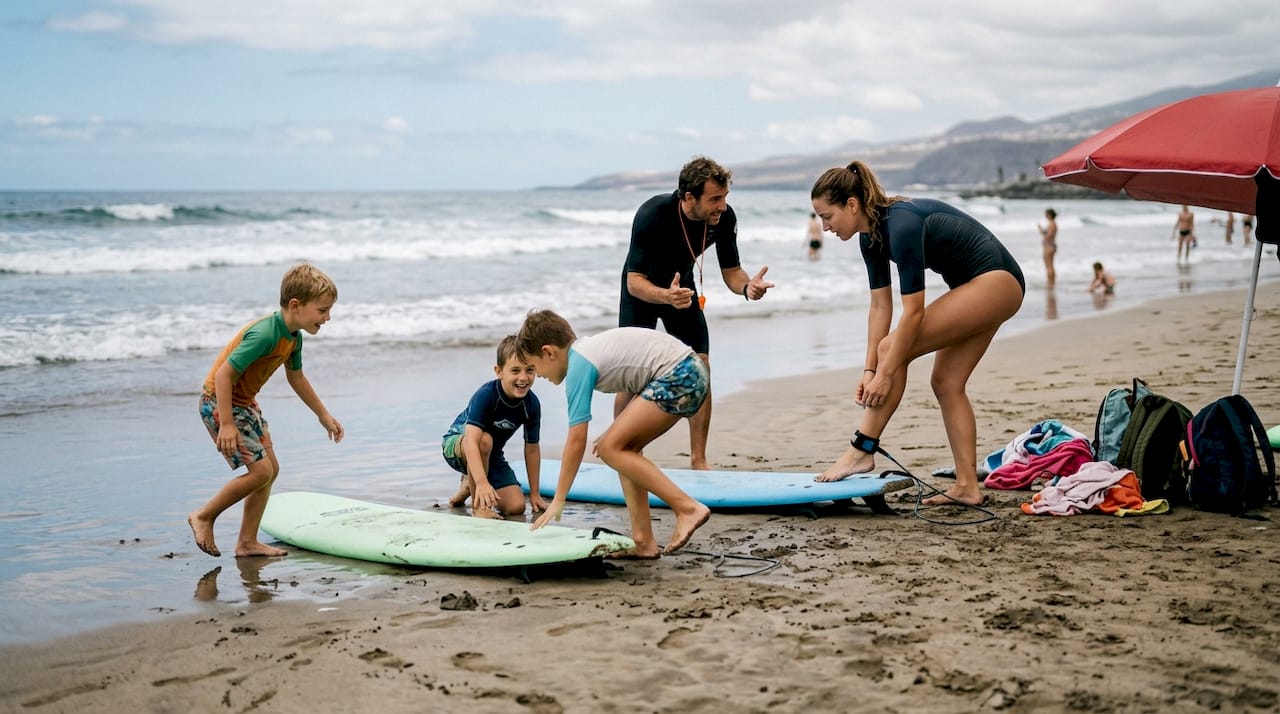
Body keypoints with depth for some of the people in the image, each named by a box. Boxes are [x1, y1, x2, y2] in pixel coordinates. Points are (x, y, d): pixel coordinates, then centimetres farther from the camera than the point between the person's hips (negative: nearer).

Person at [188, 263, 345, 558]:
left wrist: (324, 415, 24)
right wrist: (227, 424, -32)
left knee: (271, 468, 8)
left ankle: (247, 542, 16)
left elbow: (296, 377, 18)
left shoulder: (294, 337, 1)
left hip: (244, 401, 10)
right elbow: (224, 374, -30)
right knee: (260, 470, -13)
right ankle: (204, 516, 6)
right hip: (218, 402, -10)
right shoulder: (265, 334, -29)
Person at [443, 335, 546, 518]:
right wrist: (482, 482, -56)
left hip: (492, 456, 5)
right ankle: (478, 505, -21)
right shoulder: (486, 395, -33)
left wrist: (534, 493, 1)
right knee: (484, 439, -40)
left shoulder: (531, 404, -17)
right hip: (456, 444, -5)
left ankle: (469, 485, 18)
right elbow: (472, 441, -43)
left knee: (516, 507, -12)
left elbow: (532, 448, -4)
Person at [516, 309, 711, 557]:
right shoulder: (589, 347, 18)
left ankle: (688, 508, -12)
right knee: (624, 448, 11)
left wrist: (558, 501, -4)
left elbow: (576, 441, -10)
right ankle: (643, 541, 7)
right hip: (692, 371, 10)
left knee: (610, 448, -9)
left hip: (679, 377, -10)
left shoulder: (578, 366, -9)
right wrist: (617, 430, 24)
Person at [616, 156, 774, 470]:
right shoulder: (652, 215, -35)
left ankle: (698, 461, 1)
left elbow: (731, 271, -12)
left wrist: (747, 287, -35)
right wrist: (666, 296, -54)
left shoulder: (724, 217, -23)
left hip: (682, 288, 4)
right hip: (642, 291, -4)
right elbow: (635, 281, -34)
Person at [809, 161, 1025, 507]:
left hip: (996, 281, -10)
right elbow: (880, 306, 5)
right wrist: (870, 369, 0)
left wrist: (885, 374, -23)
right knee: (946, 382, 6)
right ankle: (967, 487, 8)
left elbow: (913, 312, -25)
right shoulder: (871, 234, 2)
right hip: (978, 286, 10)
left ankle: (861, 451, -9)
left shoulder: (902, 225, -26)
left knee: (893, 349, -14)